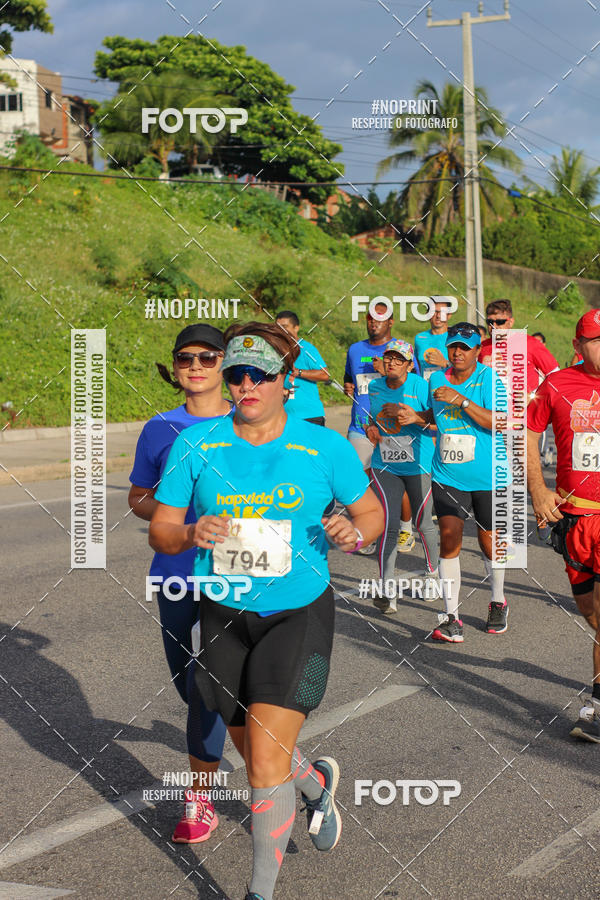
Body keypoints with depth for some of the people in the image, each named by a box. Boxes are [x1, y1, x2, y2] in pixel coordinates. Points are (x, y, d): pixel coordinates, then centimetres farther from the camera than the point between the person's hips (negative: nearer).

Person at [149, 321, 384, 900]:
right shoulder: (195, 445, -3)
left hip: (299, 614, -3)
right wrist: (191, 534, -21)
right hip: (224, 614, 3)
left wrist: (353, 532, -16)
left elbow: (372, 511, 7)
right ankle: (316, 782, 52)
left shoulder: (324, 447, -7)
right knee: (256, 757, 17)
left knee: (266, 761, -11)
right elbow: (160, 530, 1)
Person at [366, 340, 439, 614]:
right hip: (385, 465, 2)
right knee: (388, 524, -8)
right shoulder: (374, 387, 4)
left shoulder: (419, 386, -11)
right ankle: (387, 592, -4)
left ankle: (433, 572, 38)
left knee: (423, 523, 10)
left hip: (418, 465, -2)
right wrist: (370, 428, -1)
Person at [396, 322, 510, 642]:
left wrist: (461, 400, -26)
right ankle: (452, 618, -5)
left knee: (488, 540, 7)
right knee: (449, 535, -10)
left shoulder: (490, 379, -9)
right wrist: (417, 417, 4)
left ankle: (498, 602, 35)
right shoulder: (436, 379, 7)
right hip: (447, 476, 3)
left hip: (488, 477, -3)